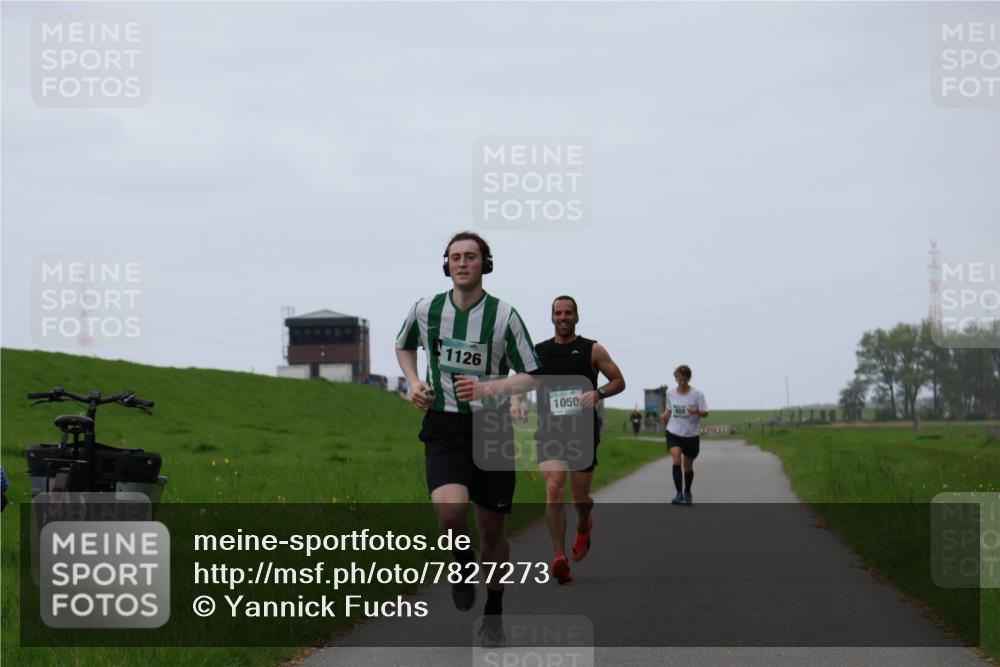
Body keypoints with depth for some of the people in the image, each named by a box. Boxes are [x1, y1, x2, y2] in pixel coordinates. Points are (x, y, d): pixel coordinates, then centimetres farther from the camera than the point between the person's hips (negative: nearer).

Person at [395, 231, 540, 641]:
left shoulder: (503, 315, -6)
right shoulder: (427, 310, 1)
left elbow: (530, 377, -4)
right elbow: (404, 346, 24)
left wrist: (486, 389, -20)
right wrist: (413, 383, 6)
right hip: (444, 428, 0)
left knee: (491, 527, 7)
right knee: (449, 507, -27)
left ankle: (494, 613, 27)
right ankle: (462, 563, 6)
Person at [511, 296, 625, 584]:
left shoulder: (592, 350, 4)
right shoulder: (538, 352, 9)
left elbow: (619, 381, 8)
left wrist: (597, 393, -12)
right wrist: (516, 401, -5)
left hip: (583, 430, 0)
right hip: (549, 430, 0)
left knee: (580, 496, 5)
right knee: (554, 489, -18)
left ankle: (583, 526, 44)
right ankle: (560, 559, -21)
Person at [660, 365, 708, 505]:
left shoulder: (697, 394, -8)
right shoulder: (670, 393, 3)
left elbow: (705, 413, -8)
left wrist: (696, 411, -29)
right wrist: (665, 416, -4)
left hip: (692, 435, -1)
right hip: (674, 432, 1)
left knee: (688, 466, 10)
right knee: (676, 459, -22)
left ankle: (687, 493, 35)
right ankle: (679, 494, -22)